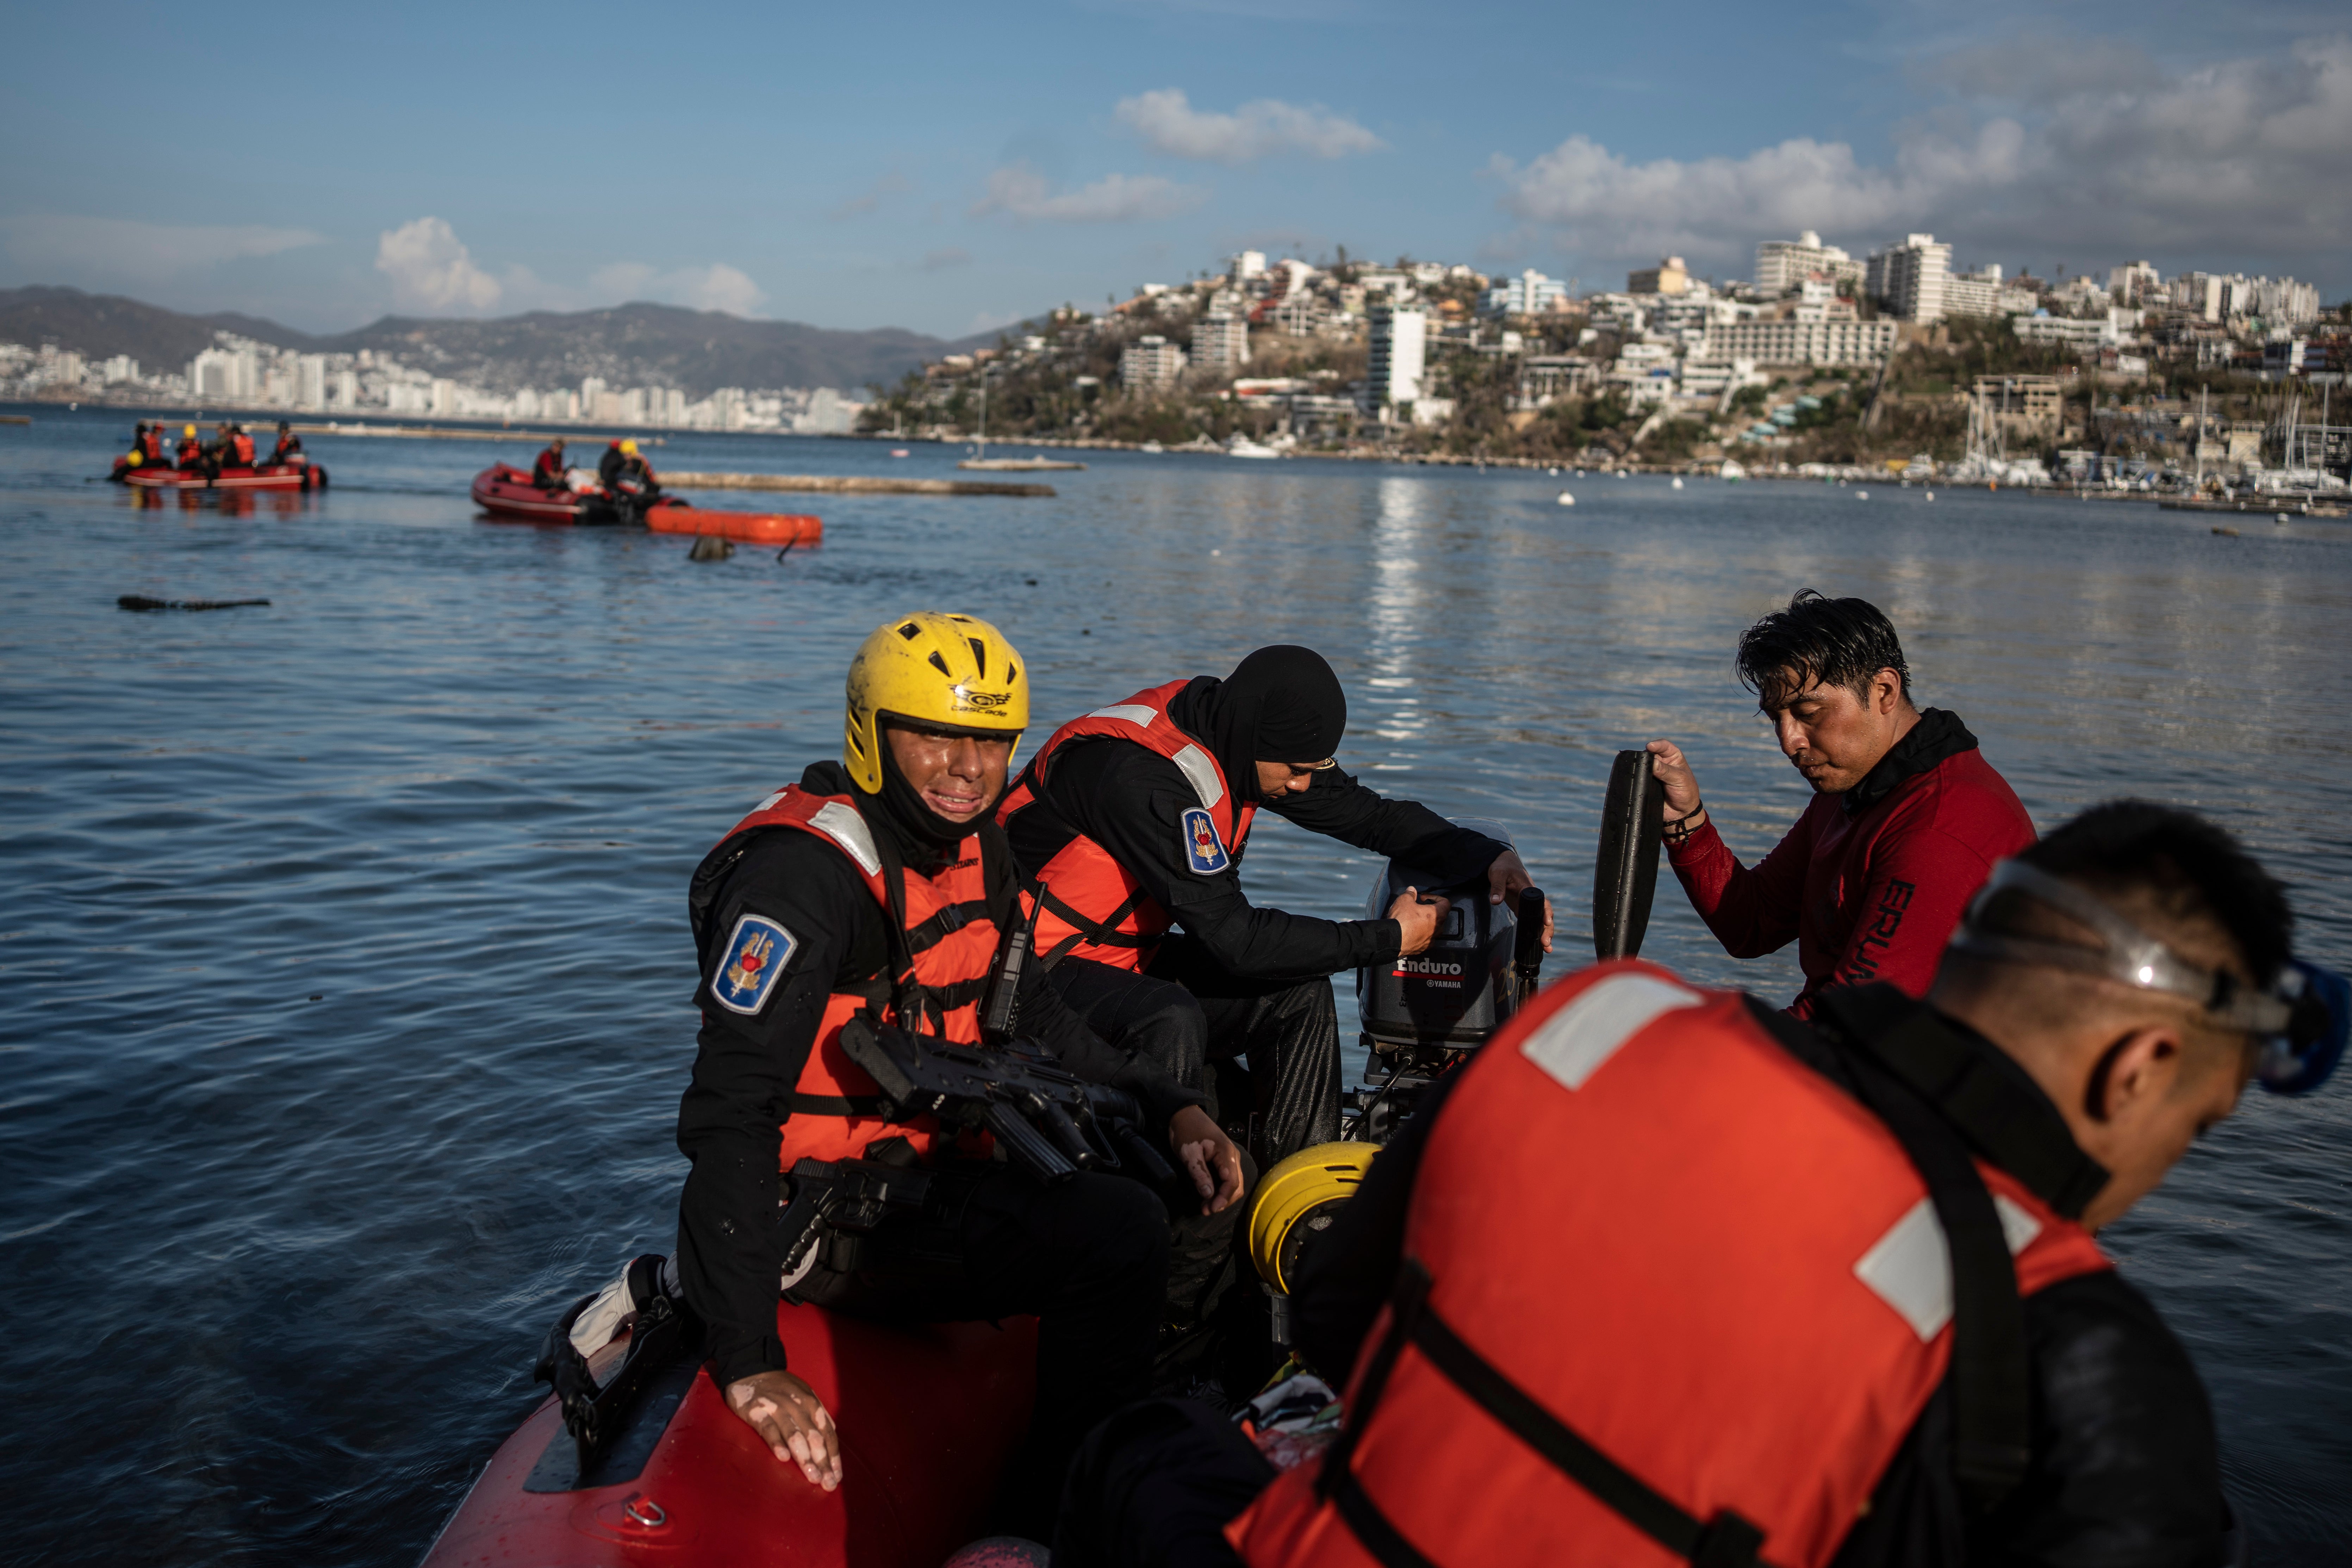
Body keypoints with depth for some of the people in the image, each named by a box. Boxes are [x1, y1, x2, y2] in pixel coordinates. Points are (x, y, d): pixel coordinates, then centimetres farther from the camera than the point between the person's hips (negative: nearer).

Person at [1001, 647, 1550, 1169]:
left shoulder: (1237, 736, -5)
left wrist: (1487, 856, -10)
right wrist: (1386, 938, -22)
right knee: (1174, 1022, -35)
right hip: (1042, 969, -9)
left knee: (1300, 994, -6)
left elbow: (1367, 814, 4)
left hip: (1131, 953, 9)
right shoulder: (1140, 777, -31)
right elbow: (1234, 937, -30)